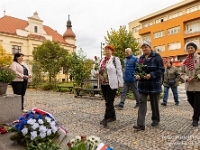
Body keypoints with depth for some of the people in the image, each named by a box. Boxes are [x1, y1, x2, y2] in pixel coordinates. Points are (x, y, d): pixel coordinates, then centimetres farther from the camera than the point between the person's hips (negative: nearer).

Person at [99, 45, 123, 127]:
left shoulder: (115, 59, -6)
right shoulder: (102, 60, 14)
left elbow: (119, 72, -8)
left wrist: (120, 83, -10)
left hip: (112, 84, -7)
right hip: (103, 84, 7)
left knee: (109, 102, -5)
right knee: (108, 101, 14)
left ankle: (106, 119, -1)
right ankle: (112, 116, 28)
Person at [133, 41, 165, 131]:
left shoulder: (156, 56, -6)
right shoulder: (141, 58, 9)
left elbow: (161, 69, -10)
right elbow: (138, 69, 14)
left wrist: (151, 75, -23)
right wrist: (138, 75, -8)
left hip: (154, 84, -3)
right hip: (143, 84, 4)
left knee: (154, 103, 13)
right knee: (141, 103, -5)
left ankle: (155, 120, 35)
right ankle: (140, 124, -3)